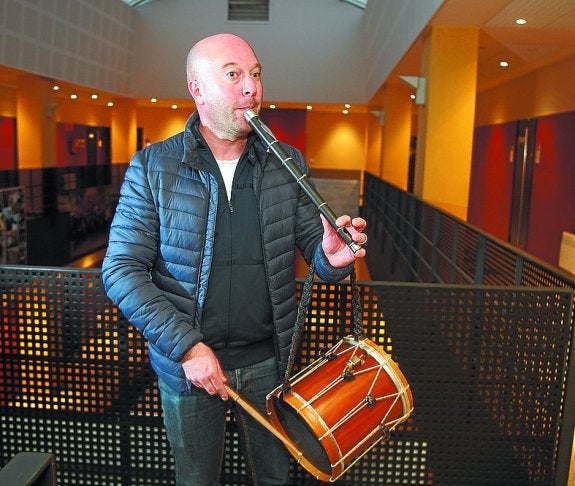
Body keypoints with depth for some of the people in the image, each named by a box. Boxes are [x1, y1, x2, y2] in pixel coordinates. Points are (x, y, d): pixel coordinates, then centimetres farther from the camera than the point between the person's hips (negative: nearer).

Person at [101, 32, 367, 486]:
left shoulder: (288, 164, -2)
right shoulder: (152, 167, -10)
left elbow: (312, 242, 1)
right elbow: (122, 270, -11)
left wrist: (332, 256, -24)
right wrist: (186, 346, -19)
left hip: (269, 361, 2)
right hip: (187, 362, -1)